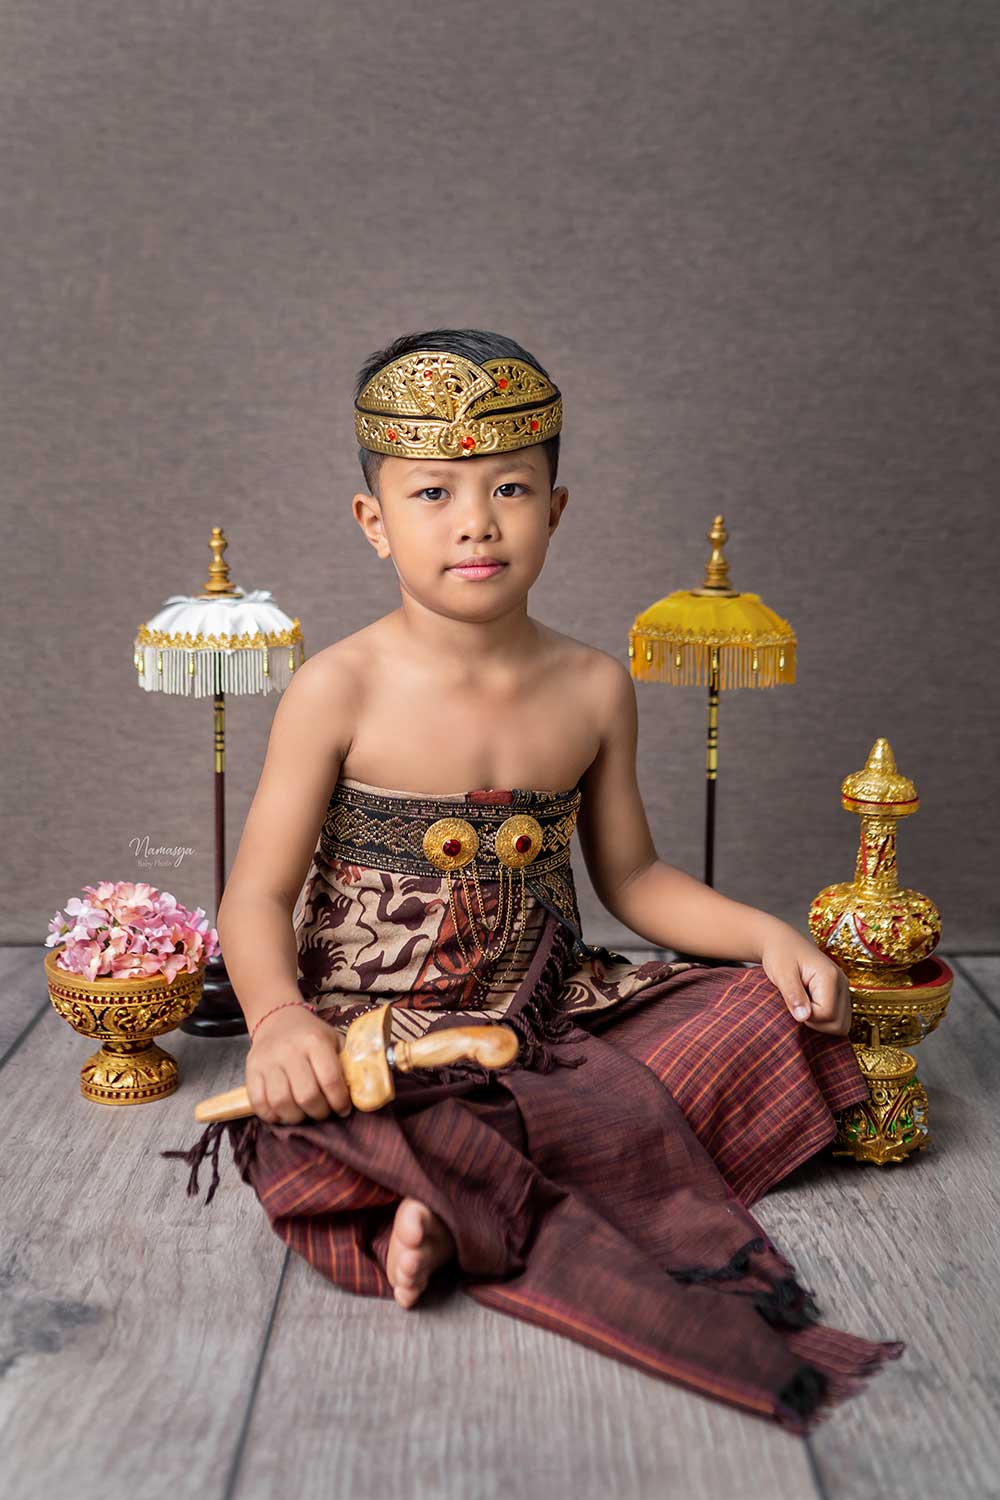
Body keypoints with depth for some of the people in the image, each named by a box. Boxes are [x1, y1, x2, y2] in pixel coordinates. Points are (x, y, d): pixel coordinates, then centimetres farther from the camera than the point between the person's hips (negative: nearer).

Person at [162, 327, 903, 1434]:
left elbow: (632, 877, 14)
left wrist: (770, 936, -2)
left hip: (556, 1015, 6)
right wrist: (278, 1018, -30)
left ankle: (455, 1206, -21)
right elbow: (258, 897, -9)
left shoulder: (592, 689, 2)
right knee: (322, 1138, -37)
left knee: (767, 1014, -15)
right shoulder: (339, 691, -9)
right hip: (378, 1033, -6)